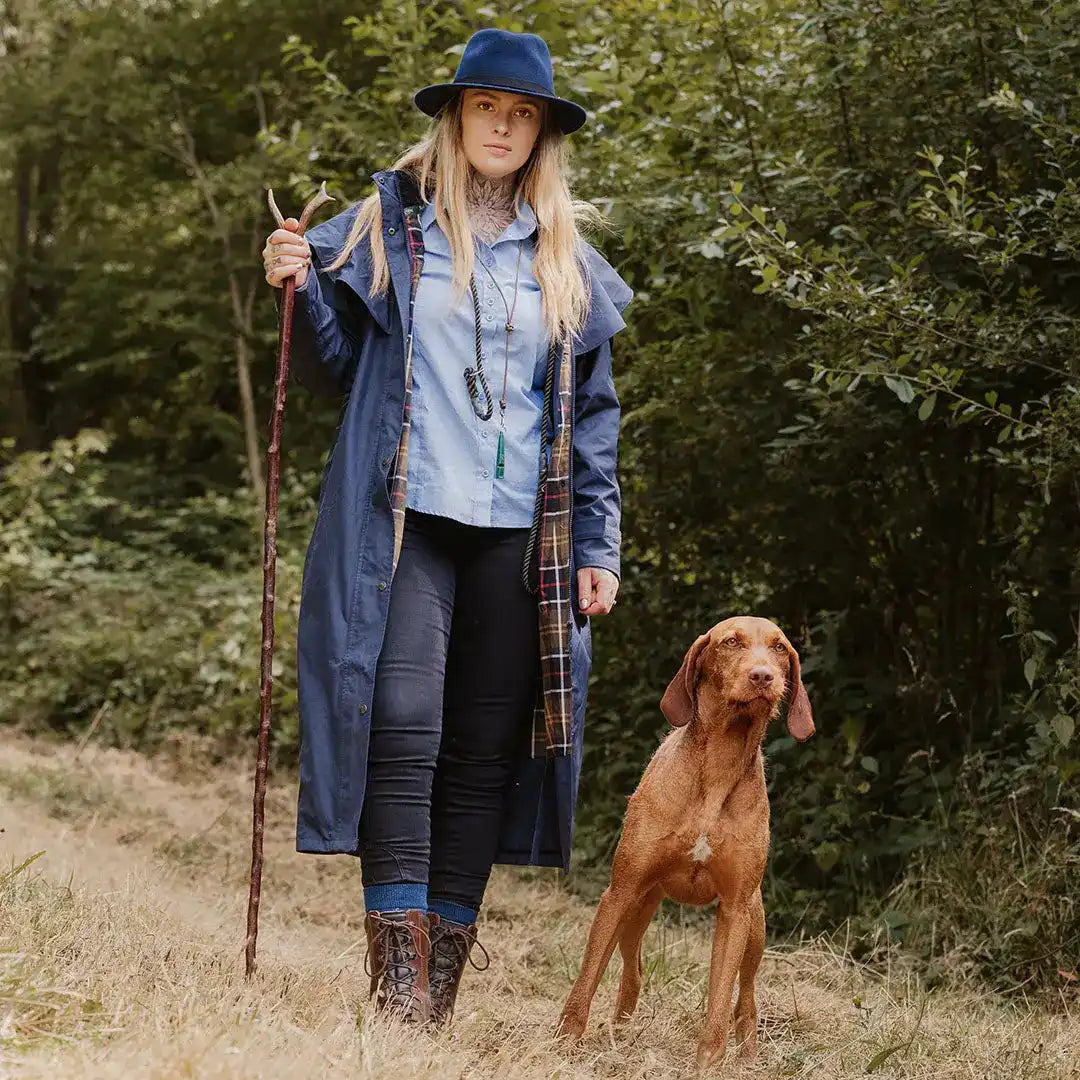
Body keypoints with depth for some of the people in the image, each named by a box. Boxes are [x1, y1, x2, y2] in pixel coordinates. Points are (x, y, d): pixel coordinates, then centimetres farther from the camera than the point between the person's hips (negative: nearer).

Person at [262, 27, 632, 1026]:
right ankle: (398, 974, -14)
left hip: (519, 532, 3)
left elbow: (593, 414, 15)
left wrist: (597, 545, 6)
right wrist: (301, 290, -9)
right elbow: (338, 368, 10)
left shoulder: (568, 261, 14)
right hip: (406, 520, -2)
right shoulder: (390, 225, 9)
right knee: (404, 726, -15)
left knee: (485, 748, 1)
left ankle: (445, 975, 6)